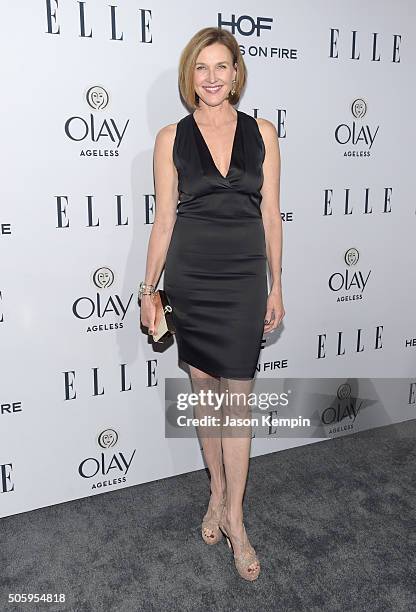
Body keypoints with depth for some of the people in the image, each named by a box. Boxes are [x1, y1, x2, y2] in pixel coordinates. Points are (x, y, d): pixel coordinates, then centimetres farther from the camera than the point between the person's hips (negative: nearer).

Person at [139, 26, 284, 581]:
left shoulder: (262, 133, 4)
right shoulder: (172, 138, 2)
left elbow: (271, 214, 5)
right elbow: (164, 219, 2)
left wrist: (276, 287, 3)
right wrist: (148, 290, 0)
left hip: (244, 280, 0)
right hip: (190, 279, 0)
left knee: (238, 400, 3)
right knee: (203, 390, 11)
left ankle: (234, 519, 17)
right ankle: (218, 493, 33)